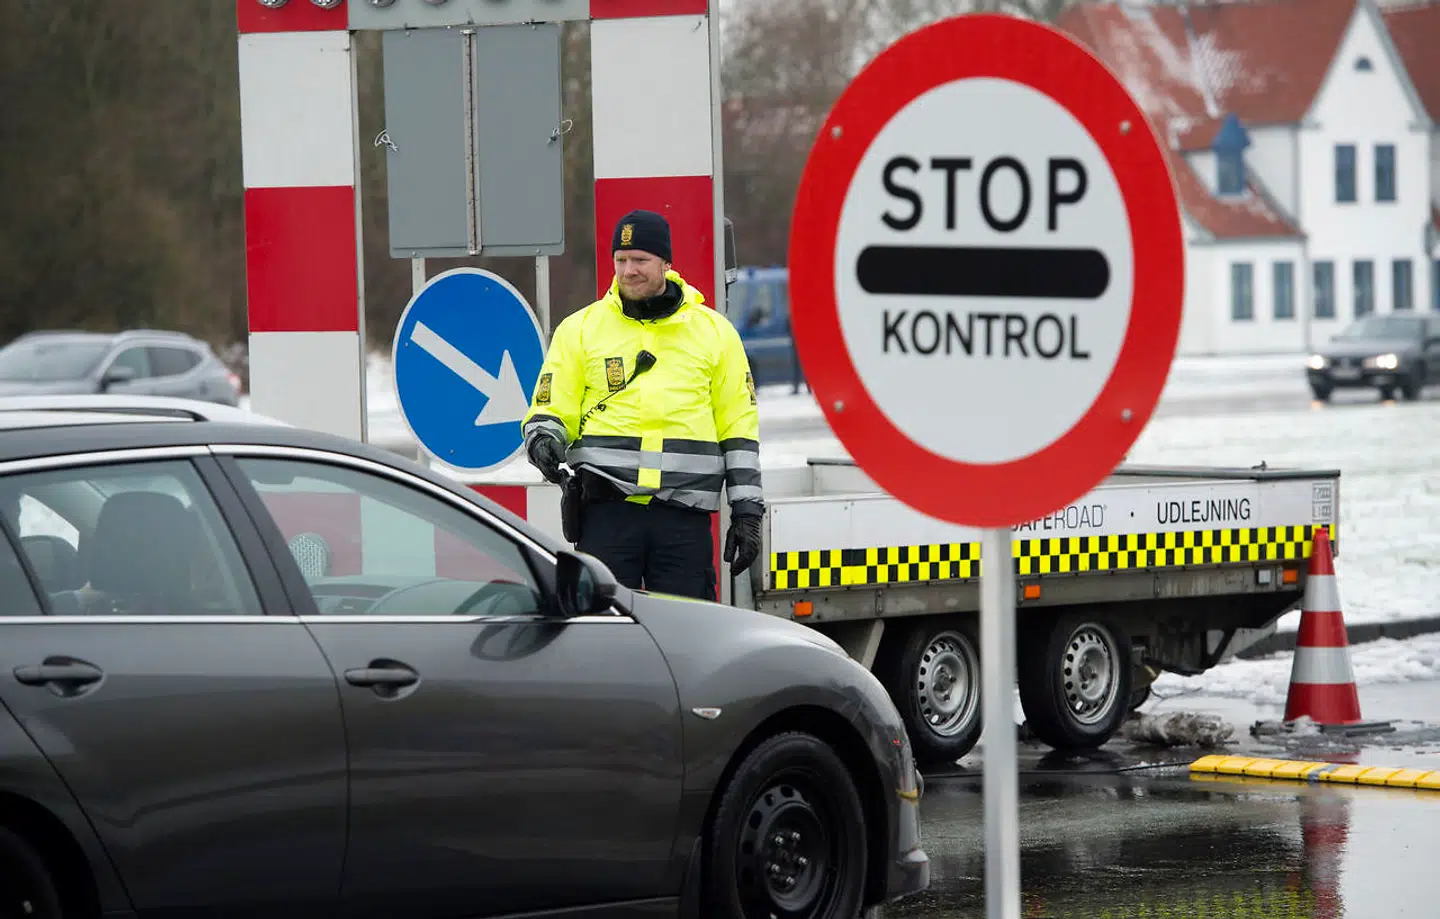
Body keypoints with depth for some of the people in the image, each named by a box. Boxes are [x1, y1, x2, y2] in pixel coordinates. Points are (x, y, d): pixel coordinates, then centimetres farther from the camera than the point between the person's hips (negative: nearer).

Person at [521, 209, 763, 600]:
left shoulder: (714, 331, 11)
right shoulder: (580, 329, 10)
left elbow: (739, 429, 11)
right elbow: (549, 410, 10)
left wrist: (746, 511, 6)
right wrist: (544, 440, -15)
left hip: (684, 514, 0)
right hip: (605, 511, 0)